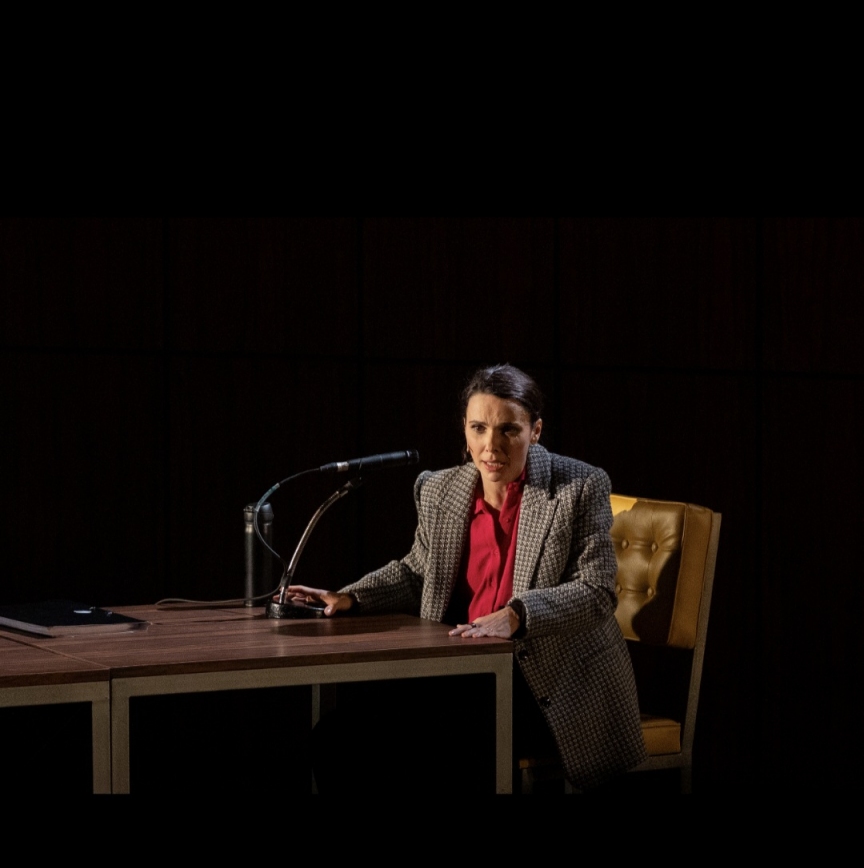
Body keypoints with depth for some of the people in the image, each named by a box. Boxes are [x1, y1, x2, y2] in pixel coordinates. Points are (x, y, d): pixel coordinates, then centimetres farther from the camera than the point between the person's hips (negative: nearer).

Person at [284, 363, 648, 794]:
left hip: (552, 687, -5)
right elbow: (416, 573, 23)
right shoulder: (439, 491, 7)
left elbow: (596, 593, -14)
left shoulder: (581, 488, -8)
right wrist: (349, 598, 6)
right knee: (339, 735, -11)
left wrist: (515, 616, -29)